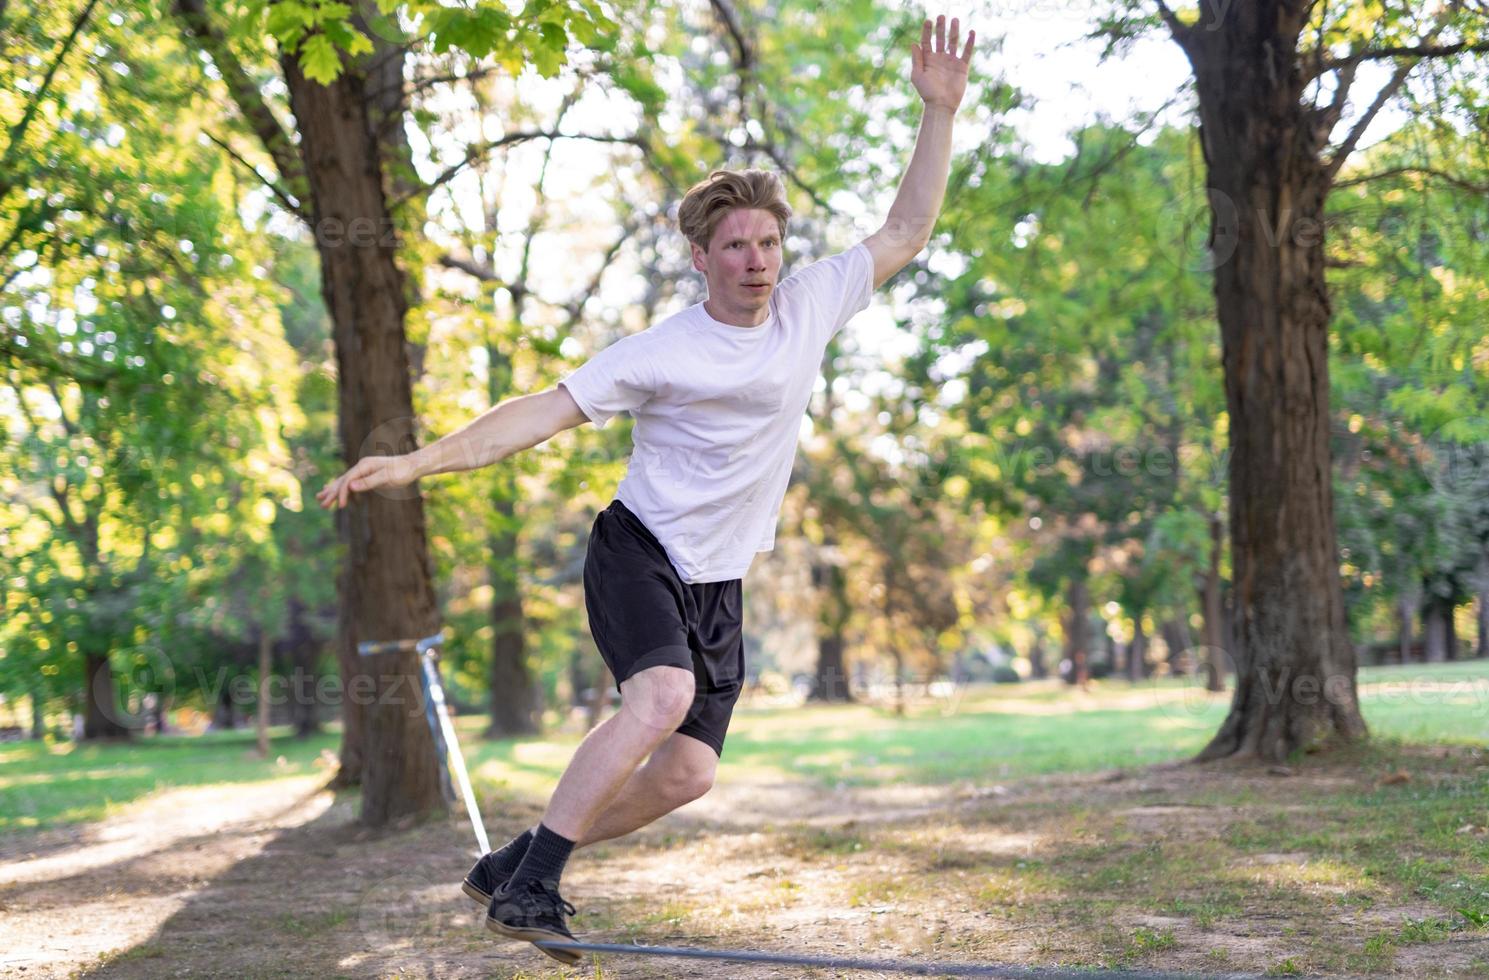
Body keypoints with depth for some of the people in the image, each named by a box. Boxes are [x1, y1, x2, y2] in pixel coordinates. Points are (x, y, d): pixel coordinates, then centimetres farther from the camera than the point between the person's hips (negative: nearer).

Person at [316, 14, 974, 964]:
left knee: (687, 771, -5)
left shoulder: (810, 307, 1)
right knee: (664, 693, -33)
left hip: (719, 582, 6)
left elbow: (906, 233, 9)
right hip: (640, 550, -6)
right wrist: (416, 461, -24)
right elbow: (540, 413, -15)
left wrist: (941, 111, 1)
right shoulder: (661, 353, -14)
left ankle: (517, 865, 12)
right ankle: (530, 886, -25)